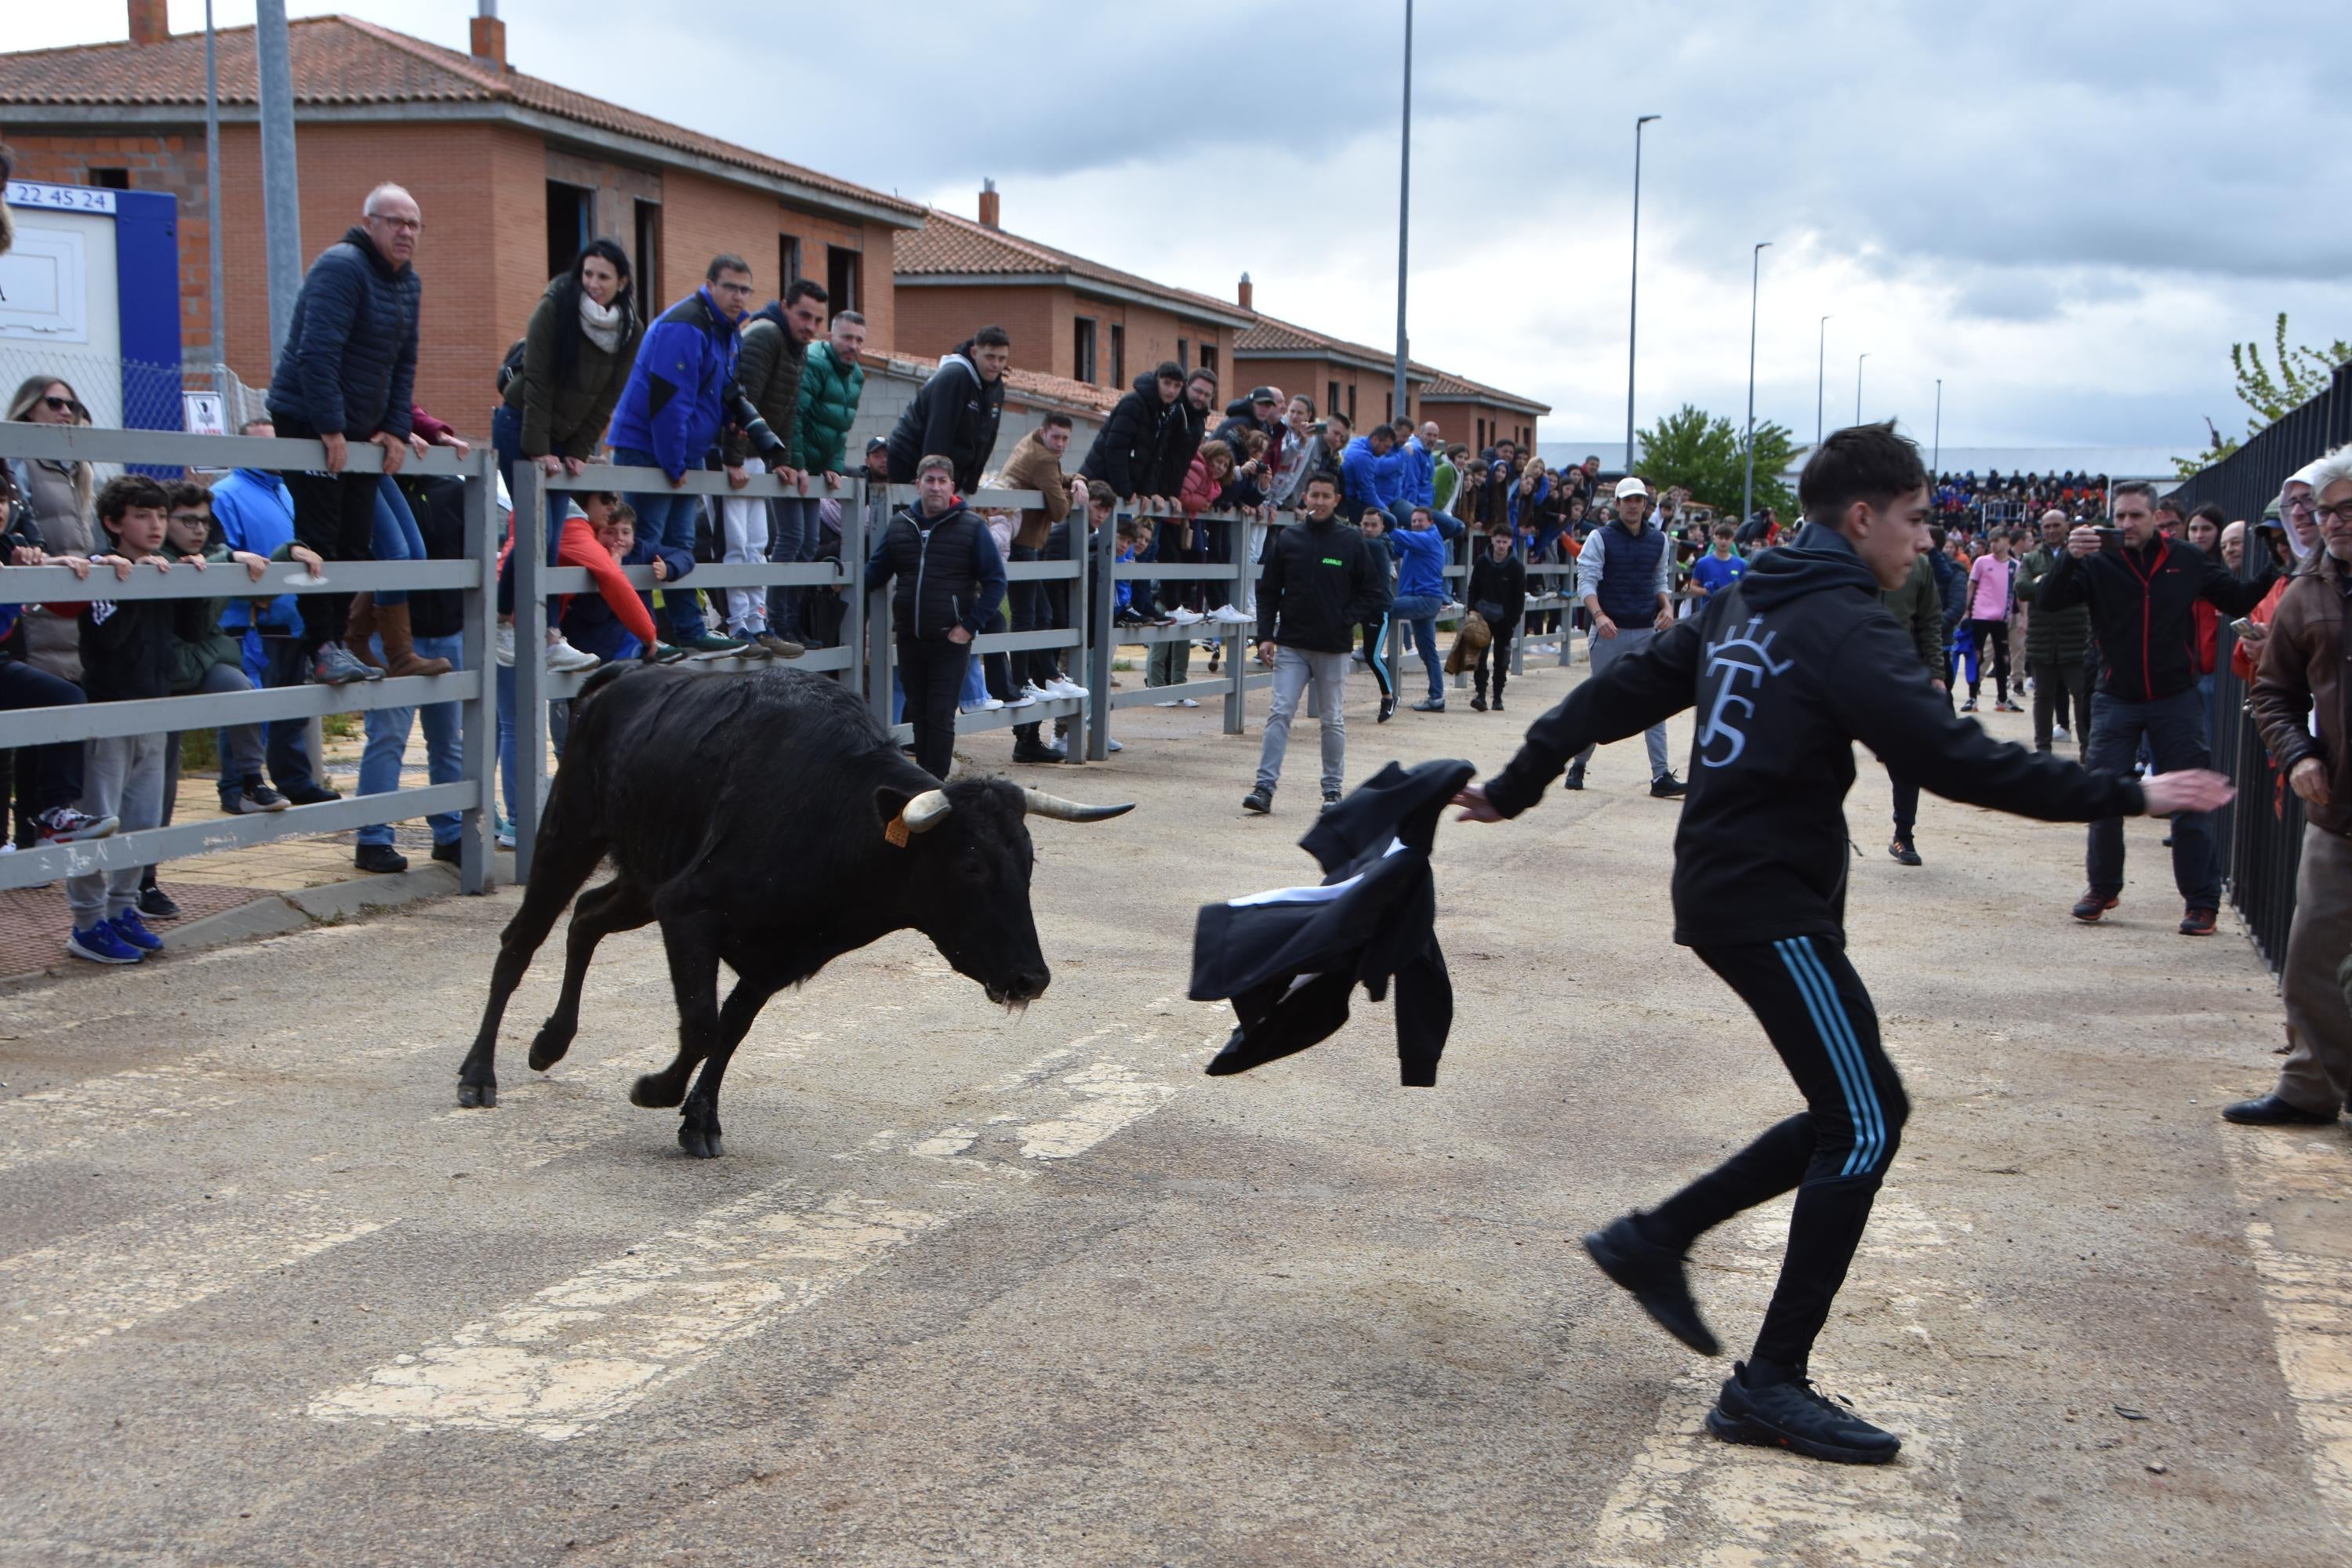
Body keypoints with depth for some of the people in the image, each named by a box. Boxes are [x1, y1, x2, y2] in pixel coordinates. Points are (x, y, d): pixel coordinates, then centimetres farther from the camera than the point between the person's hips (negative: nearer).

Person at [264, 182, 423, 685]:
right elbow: (317, 352, -23)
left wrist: (397, 430, 4)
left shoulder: (409, 282, 11)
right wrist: (330, 430, -24)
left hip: (362, 429, 8)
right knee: (319, 540, -8)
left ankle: (336, 640, 15)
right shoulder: (341, 267, -16)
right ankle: (319, 649, -6)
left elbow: (404, 362, 15)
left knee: (355, 543, 8)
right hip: (309, 423, -8)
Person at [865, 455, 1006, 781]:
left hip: (950, 640, -4)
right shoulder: (900, 525, 8)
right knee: (918, 713, 11)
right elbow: (876, 572, 10)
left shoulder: (971, 527, -3)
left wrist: (970, 625, -11)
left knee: (940, 715, -5)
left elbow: (995, 581, -4)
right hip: (909, 638, 4)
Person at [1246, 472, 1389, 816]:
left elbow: (1373, 592, 5)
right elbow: (1268, 591, 7)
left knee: (1333, 721, 7)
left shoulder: (1352, 542, -1)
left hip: (1334, 649, -1)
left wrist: (1348, 621, -9)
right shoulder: (1286, 539, 3)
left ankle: (1332, 790, 17)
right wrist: (1266, 636, -2)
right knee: (1279, 714, -7)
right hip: (1291, 646, 1)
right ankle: (1265, 787, -9)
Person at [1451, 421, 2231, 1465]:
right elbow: (1950, 757, -24)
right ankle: (1771, 1386, -5)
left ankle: (1655, 1240, 19)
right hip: (1768, 901, -10)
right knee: (1865, 1121, -8)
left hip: (1725, 885, 10)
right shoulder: (1846, 623, -15)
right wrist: (2125, 797, -20)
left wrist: (1517, 784, 27)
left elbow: (1620, 691, 18)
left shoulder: (1748, 601, 13)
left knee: (1855, 1114, 13)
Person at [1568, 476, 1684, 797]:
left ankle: (1661, 776, -4)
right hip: (1609, 632, -3)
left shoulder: (1658, 540, 9)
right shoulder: (1600, 538, -3)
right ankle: (1578, 765, 19)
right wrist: (1598, 615, -25)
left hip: (1648, 632, 3)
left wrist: (1667, 606, -1)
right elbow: (1586, 581, -9)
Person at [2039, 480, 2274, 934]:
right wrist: (2070, 559, -32)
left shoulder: (2186, 560, 0)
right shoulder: (2099, 563, -4)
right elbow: (2048, 603, -16)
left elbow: (2238, 599, 10)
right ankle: (2103, 887, 21)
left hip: (2176, 700, 0)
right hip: (2116, 701, 0)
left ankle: (2202, 903, 9)